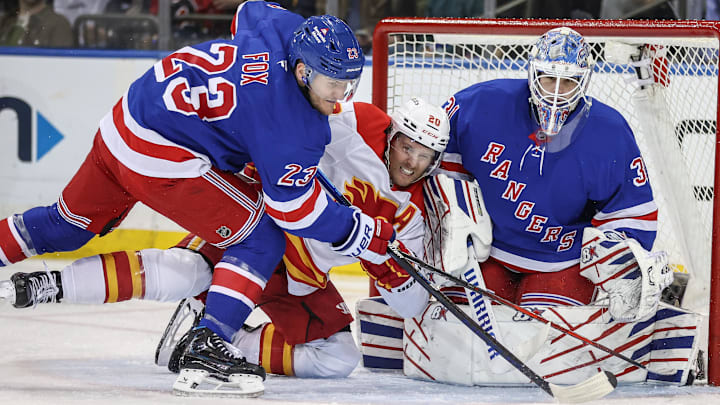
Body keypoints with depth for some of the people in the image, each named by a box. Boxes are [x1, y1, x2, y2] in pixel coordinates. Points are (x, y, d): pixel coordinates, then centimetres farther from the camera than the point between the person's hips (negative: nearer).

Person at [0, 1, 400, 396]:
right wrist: (375, 236, -12)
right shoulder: (291, 125, -22)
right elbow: (293, 207, -17)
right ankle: (206, 346, -13)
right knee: (261, 238, -6)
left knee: (71, 222, 29)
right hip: (162, 161, -9)